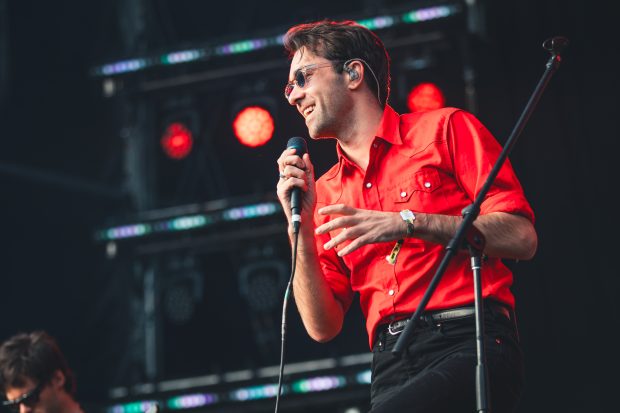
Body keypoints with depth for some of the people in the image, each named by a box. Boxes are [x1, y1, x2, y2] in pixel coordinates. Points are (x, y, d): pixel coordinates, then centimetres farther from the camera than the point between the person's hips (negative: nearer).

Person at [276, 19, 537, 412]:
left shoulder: (445, 129, 8)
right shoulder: (326, 194, 20)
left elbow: (521, 238, -2)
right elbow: (323, 326, 13)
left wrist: (408, 223, -9)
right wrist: (300, 227, 4)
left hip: (469, 342, -5)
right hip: (392, 363, 5)